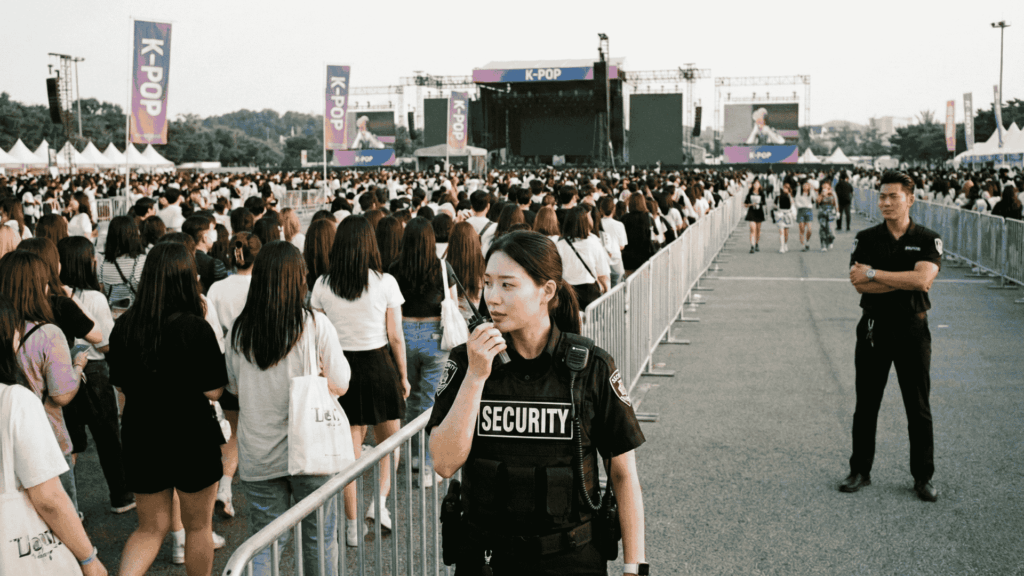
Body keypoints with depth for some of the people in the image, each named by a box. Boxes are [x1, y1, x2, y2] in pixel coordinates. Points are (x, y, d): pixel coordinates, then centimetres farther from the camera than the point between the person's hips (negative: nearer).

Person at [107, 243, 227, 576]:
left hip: (140, 439, 4)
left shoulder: (124, 325, -4)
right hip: (192, 439, -4)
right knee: (198, 526, 17)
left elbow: (120, 384, 6)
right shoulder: (196, 328, -18)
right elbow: (213, 391, -13)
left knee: (150, 527, 17)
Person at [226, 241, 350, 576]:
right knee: (319, 540, 12)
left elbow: (233, 387, 10)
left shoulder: (239, 330, -3)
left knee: (265, 541, 12)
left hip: (257, 456, 3)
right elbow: (340, 385, -7)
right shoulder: (316, 325, -12)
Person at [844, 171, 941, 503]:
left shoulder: (928, 240, -1)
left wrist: (874, 274, -17)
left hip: (912, 329, -1)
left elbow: (923, 278, -19)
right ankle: (860, 472, 20)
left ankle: (923, 477, 16)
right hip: (874, 329, 1)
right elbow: (860, 284, -12)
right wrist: (905, 281, -17)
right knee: (866, 405, 8)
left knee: (919, 409, 4)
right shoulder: (867, 239, 2)